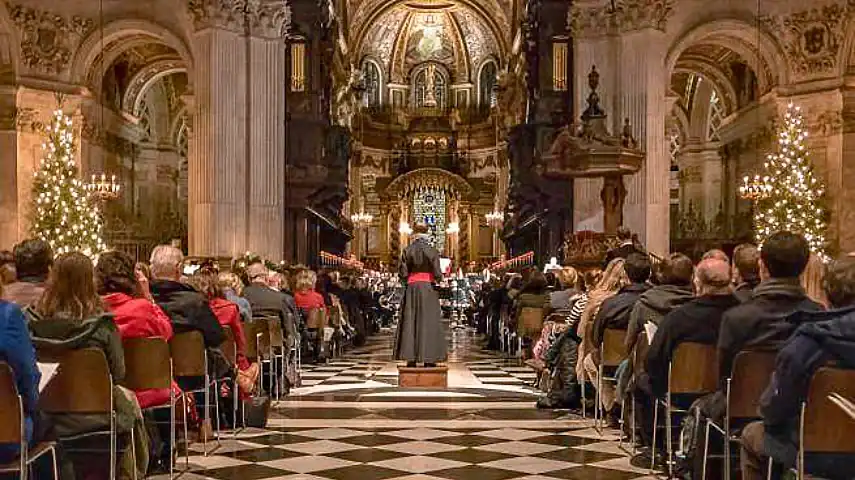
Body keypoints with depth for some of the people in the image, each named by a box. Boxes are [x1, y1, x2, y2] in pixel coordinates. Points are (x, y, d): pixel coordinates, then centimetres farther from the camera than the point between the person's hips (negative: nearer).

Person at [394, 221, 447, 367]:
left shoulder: (407, 251, 0)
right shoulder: (432, 251, -6)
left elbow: (403, 274, -1)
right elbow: (437, 274, -10)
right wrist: (439, 278, 12)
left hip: (411, 288, 2)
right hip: (428, 287, -2)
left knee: (410, 322, 6)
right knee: (428, 321, 1)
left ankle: (411, 358, 5)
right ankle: (428, 359, -1)